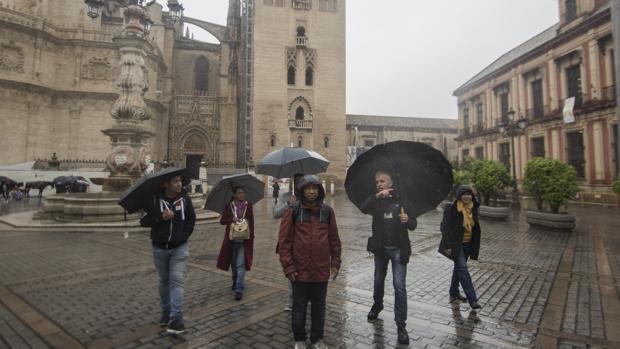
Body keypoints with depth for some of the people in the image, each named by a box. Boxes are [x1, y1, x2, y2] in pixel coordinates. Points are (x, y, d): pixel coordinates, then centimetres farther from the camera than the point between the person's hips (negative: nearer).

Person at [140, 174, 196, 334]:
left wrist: (185, 235, -3)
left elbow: (191, 219, 7)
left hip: (179, 248, -1)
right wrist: (161, 217, -23)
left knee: (177, 281, -7)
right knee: (164, 282, 15)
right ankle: (166, 313, 32)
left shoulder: (185, 198, -4)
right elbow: (144, 221, -8)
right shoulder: (155, 200, -8)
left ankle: (176, 320, -6)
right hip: (160, 248, 1)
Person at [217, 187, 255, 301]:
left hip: (244, 239, -1)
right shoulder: (229, 206, 1)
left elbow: (251, 222, 7)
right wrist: (231, 219, -20)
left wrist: (252, 235, 1)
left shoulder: (248, 205, 2)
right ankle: (235, 282, 39)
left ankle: (239, 289, -6)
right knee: (234, 263, 16)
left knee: (241, 264, -8)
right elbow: (222, 221, -1)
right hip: (232, 239, 1)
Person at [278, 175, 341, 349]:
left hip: (321, 270, 2)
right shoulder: (292, 211, -6)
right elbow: (284, 241, -6)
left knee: (319, 306, 16)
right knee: (299, 307, 13)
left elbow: (334, 240, 7)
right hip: (300, 270, -2)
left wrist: (335, 263, 3)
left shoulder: (327, 211, 2)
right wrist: (288, 266, -9)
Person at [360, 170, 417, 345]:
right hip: (381, 248, 2)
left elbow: (413, 225, -6)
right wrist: (377, 195, -35)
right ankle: (377, 305, 46)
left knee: (399, 286, -5)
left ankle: (401, 324, 5)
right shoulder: (376, 202, 0)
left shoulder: (402, 202, -3)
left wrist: (407, 220, -29)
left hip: (398, 249, -2)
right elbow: (363, 208, -21)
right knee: (379, 280, 19)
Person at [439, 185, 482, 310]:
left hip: (468, 245, 7)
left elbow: (475, 228, 14)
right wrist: (448, 246, -19)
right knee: (462, 268, -11)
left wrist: (475, 247, 14)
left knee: (459, 268, 16)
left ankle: (454, 293, 30)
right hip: (456, 245, -6)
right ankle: (472, 299, -7)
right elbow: (445, 228, -15)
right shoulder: (451, 208, -16)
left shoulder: (473, 208, 4)